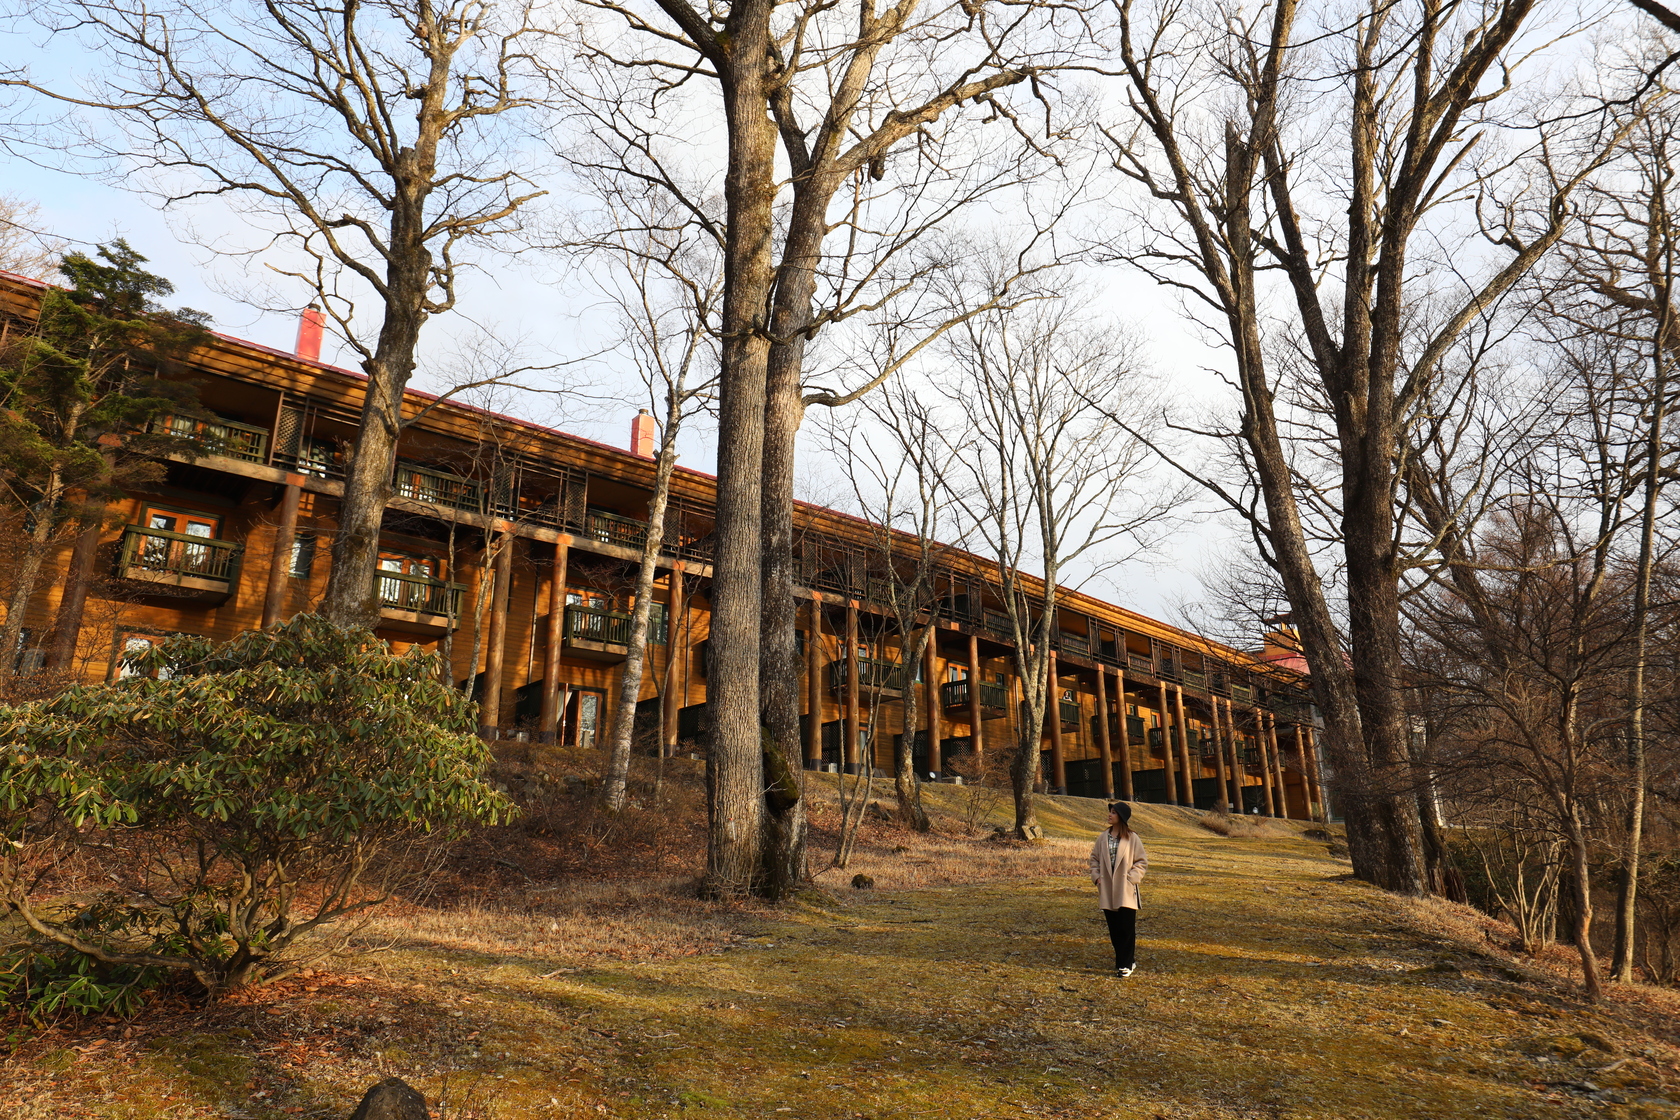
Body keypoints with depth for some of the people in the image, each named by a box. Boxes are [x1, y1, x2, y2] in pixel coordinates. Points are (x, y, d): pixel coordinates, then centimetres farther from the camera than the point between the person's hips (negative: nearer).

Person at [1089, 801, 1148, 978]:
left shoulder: (1132, 838, -6)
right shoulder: (1103, 837, 5)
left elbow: (1142, 861, -3)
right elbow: (1095, 857, 13)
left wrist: (1131, 878, -12)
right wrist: (1096, 876, 1)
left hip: (1126, 891, -4)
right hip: (1107, 890, 4)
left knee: (1127, 928, -2)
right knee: (1114, 929, 10)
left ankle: (1126, 964, 6)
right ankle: (1125, 959, 24)